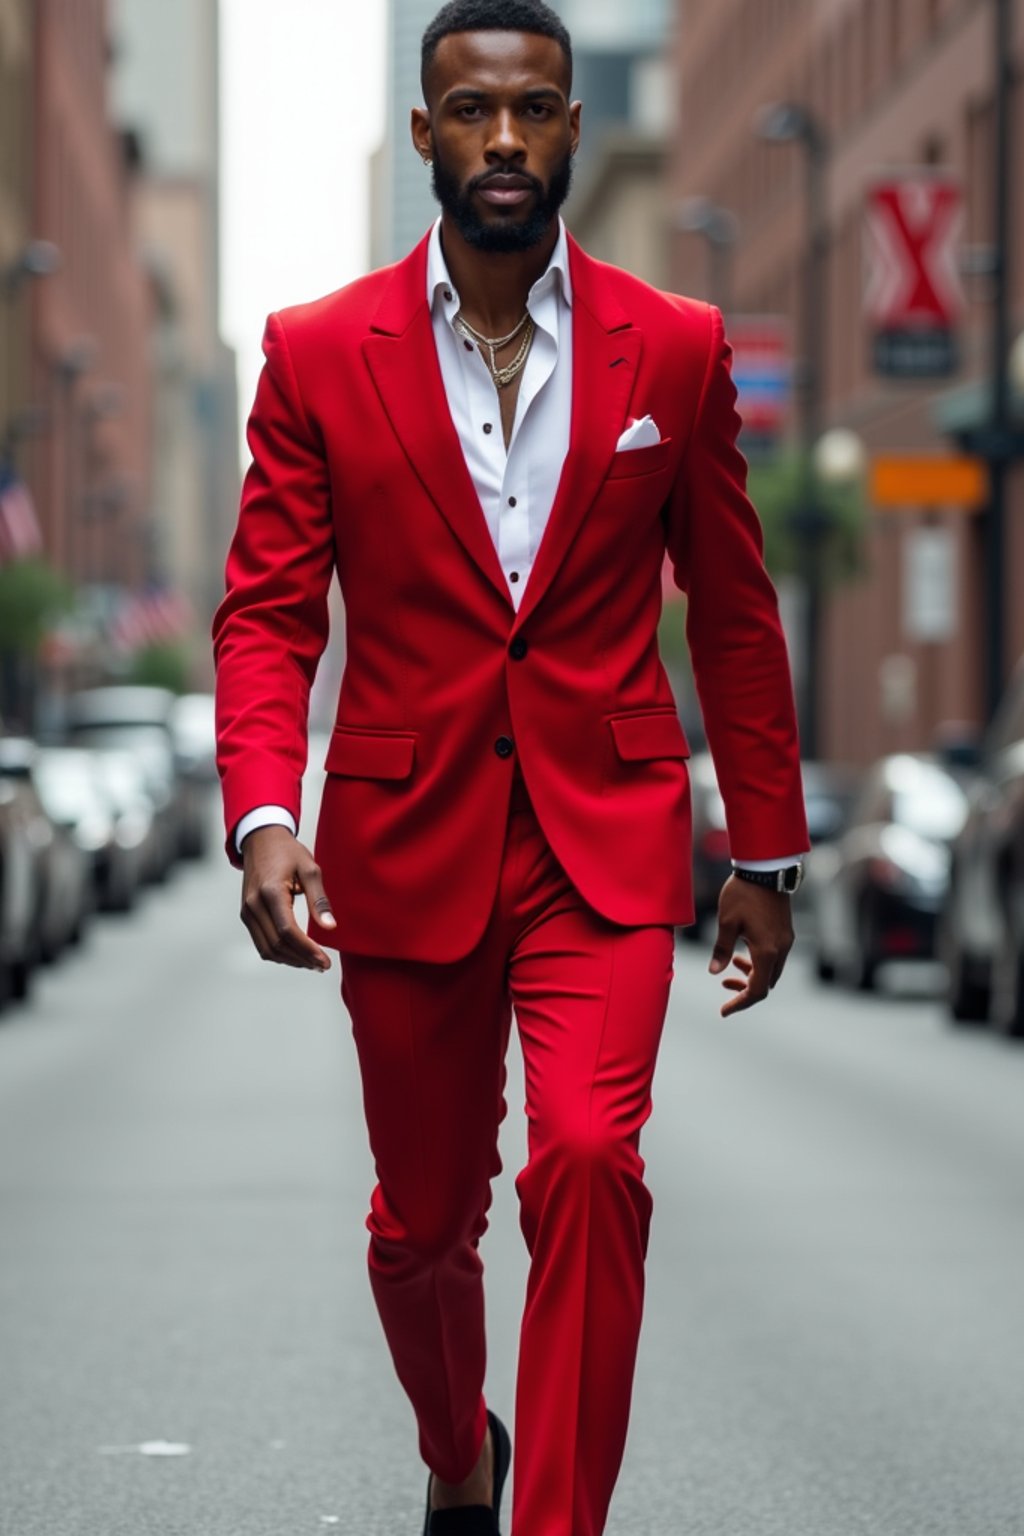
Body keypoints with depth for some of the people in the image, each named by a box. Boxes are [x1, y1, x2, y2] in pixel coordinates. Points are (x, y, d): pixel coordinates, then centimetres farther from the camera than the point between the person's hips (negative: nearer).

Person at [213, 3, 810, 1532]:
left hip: (605, 842, -1)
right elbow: (268, 614, -2)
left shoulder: (676, 349, 1)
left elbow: (733, 616, 8)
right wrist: (262, 815, -19)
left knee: (589, 1162, -23)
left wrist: (766, 853, 8)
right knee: (423, 1222, 14)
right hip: (406, 844, 1)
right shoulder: (320, 354, -1)